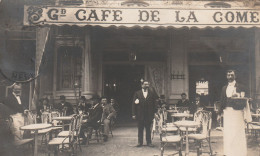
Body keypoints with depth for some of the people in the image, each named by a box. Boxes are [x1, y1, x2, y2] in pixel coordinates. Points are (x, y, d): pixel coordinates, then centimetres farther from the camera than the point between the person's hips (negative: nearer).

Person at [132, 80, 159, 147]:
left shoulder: (152, 93, 5)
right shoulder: (137, 93, 3)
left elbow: (155, 102, 1)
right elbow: (134, 104, 0)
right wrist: (134, 114, -5)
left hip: (149, 114, 0)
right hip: (140, 114, 0)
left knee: (148, 129, 8)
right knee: (140, 129, 7)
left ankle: (149, 142, 17)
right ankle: (140, 142, 17)